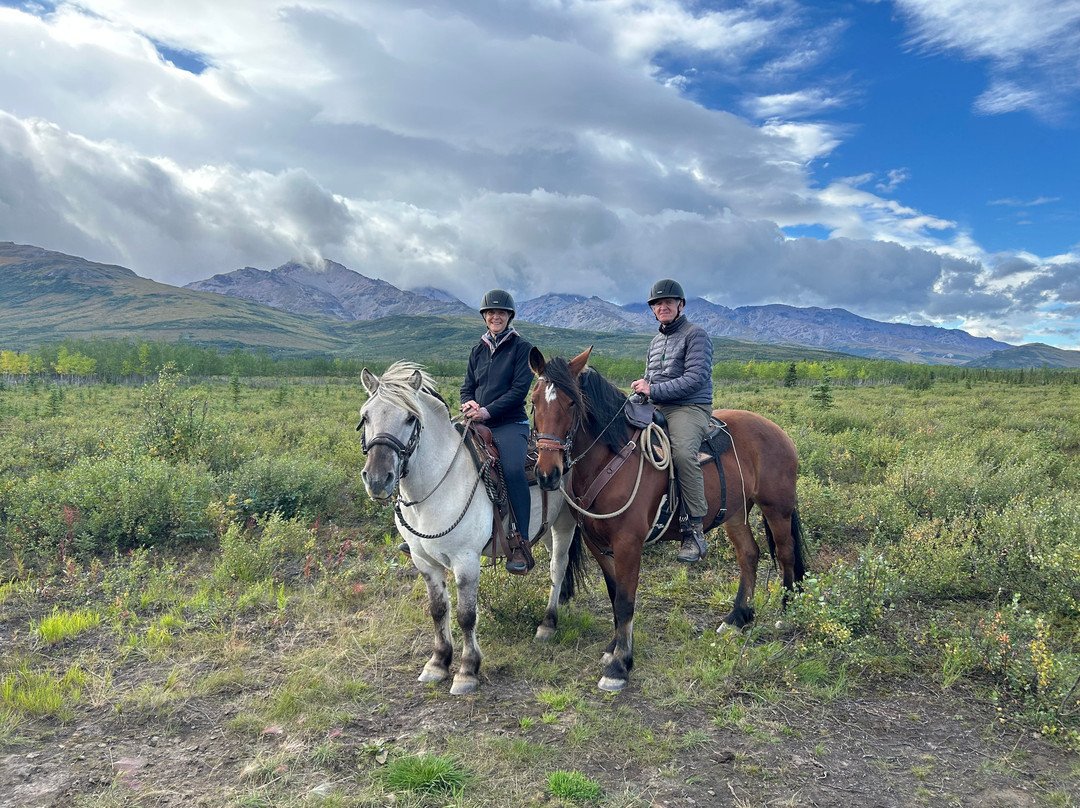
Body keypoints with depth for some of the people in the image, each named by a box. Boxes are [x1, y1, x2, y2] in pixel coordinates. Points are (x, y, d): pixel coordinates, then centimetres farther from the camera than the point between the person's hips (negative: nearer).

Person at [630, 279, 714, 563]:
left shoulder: (695, 334, -3)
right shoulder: (656, 341, 22)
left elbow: (696, 379, -15)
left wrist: (654, 390, -18)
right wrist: (642, 387, 6)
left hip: (690, 409, -8)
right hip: (657, 410, 8)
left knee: (682, 452, -34)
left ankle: (695, 529, -27)